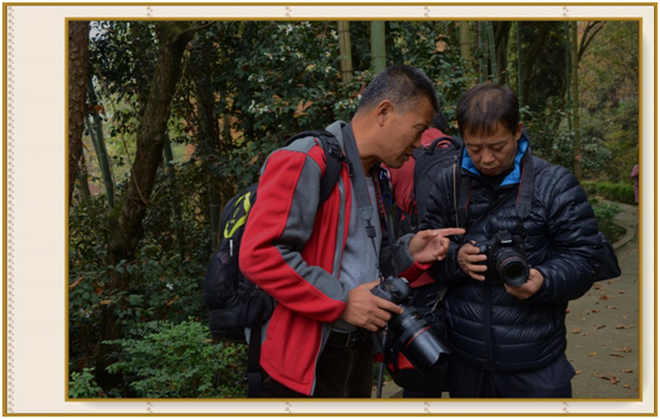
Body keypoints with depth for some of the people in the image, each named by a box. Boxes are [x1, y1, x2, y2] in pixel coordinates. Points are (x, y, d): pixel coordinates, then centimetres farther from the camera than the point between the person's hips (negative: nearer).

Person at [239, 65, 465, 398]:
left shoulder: (373, 178, 15)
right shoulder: (306, 162, -15)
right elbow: (258, 255, -23)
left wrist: (408, 254, 3)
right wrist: (341, 302, -21)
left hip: (359, 354, 9)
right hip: (306, 361, -9)